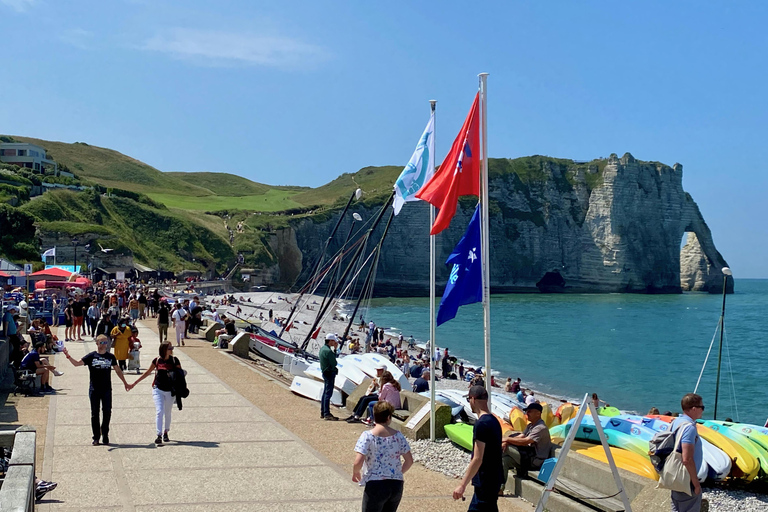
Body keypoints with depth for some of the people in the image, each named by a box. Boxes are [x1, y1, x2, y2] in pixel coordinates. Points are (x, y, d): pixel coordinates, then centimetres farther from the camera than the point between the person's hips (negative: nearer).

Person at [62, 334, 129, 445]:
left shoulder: (110, 357, 7)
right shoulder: (91, 356, -1)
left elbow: (118, 370, 17)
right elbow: (77, 363, -8)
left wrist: (125, 383, 21)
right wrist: (68, 356, -25)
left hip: (107, 390, 1)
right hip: (94, 389, -1)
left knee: (107, 412, 0)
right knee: (95, 414, 4)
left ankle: (105, 436, 13)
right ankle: (96, 437, 12)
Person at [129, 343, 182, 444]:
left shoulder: (174, 360, -3)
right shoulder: (157, 360, -2)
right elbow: (147, 373, 9)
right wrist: (134, 384, 12)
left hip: (170, 391, 1)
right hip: (158, 389, -1)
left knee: (168, 413, 12)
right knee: (159, 411, -12)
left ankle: (165, 433, 30)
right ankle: (159, 435, -13)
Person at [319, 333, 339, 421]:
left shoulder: (322, 348, 11)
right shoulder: (328, 351, -20)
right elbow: (334, 363, -17)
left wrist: (334, 349, 7)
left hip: (325, 373, 10)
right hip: (330, 373, -10)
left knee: (325, 393, 15)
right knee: (328, 393, -7)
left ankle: (323, 412, 22)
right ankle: (327, 414, -6)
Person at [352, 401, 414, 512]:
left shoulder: (367, 436, -10)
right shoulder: (398, 436, 2)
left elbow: (358, 462, -18)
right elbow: (409, 461, 6)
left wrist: (355, 472, 4)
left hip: (375, 485, -4)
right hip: (397, 485, 4)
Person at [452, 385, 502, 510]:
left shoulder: (481, 424, -19)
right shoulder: (494, 420, 10)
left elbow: (477, 459, -23)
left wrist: (462, 485, -21)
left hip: (485, 481, -10)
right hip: (494, 479, 10)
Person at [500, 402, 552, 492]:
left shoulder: (541, 428, -17)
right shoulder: (530, 425, 16)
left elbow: (525, 441, -25)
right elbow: (520, 437, 9)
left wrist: (507, 439, -17)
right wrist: (506, 442, -11)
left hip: (536, 460, -10)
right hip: (530, 455, 10)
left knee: (507, 449, -17)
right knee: (504, 459, -8)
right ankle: (500, 488, -8)